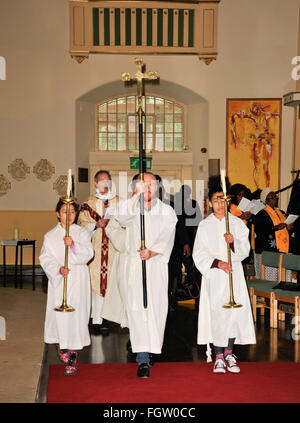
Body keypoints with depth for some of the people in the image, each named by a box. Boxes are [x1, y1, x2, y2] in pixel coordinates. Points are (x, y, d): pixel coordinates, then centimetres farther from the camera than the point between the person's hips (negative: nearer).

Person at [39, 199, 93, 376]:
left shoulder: (82, 233, 5)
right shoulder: (50, 236, 9)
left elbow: (88, 254, -8)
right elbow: (45, 258, 2)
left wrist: (73, 245, -26)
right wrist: (58, 268, -16)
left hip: (78, 281, -2)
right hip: (58, 281, 2)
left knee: (76, 315, -6)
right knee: (58, 314, 0)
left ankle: (73, 359, -3)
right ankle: (62, 348, 21)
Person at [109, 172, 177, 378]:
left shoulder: (167, 211, 9)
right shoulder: (132, 208, 8)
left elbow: (167, 238, -2)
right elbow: (119, 216, -16)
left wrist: (151, 252, -18)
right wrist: (136, 194, -21)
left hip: (157, 265, 1)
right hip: (134, 265, -1)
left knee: (156, 307, -3)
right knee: (137, 307, -8)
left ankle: (152, 346, 16)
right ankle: (143, 359, -9)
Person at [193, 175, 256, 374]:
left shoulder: (237, 223, 7)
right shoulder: (205, 225, 5)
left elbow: (245, 249, 2)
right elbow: (199, 254, 0)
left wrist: (234, 241, -19)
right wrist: (218, 262, -14)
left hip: (234, 274, 1)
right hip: (214, 276, -1)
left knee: (236, 312, -4)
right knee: (216, 314, -5)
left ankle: (229, 353, 9)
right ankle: (219, 357, 3)